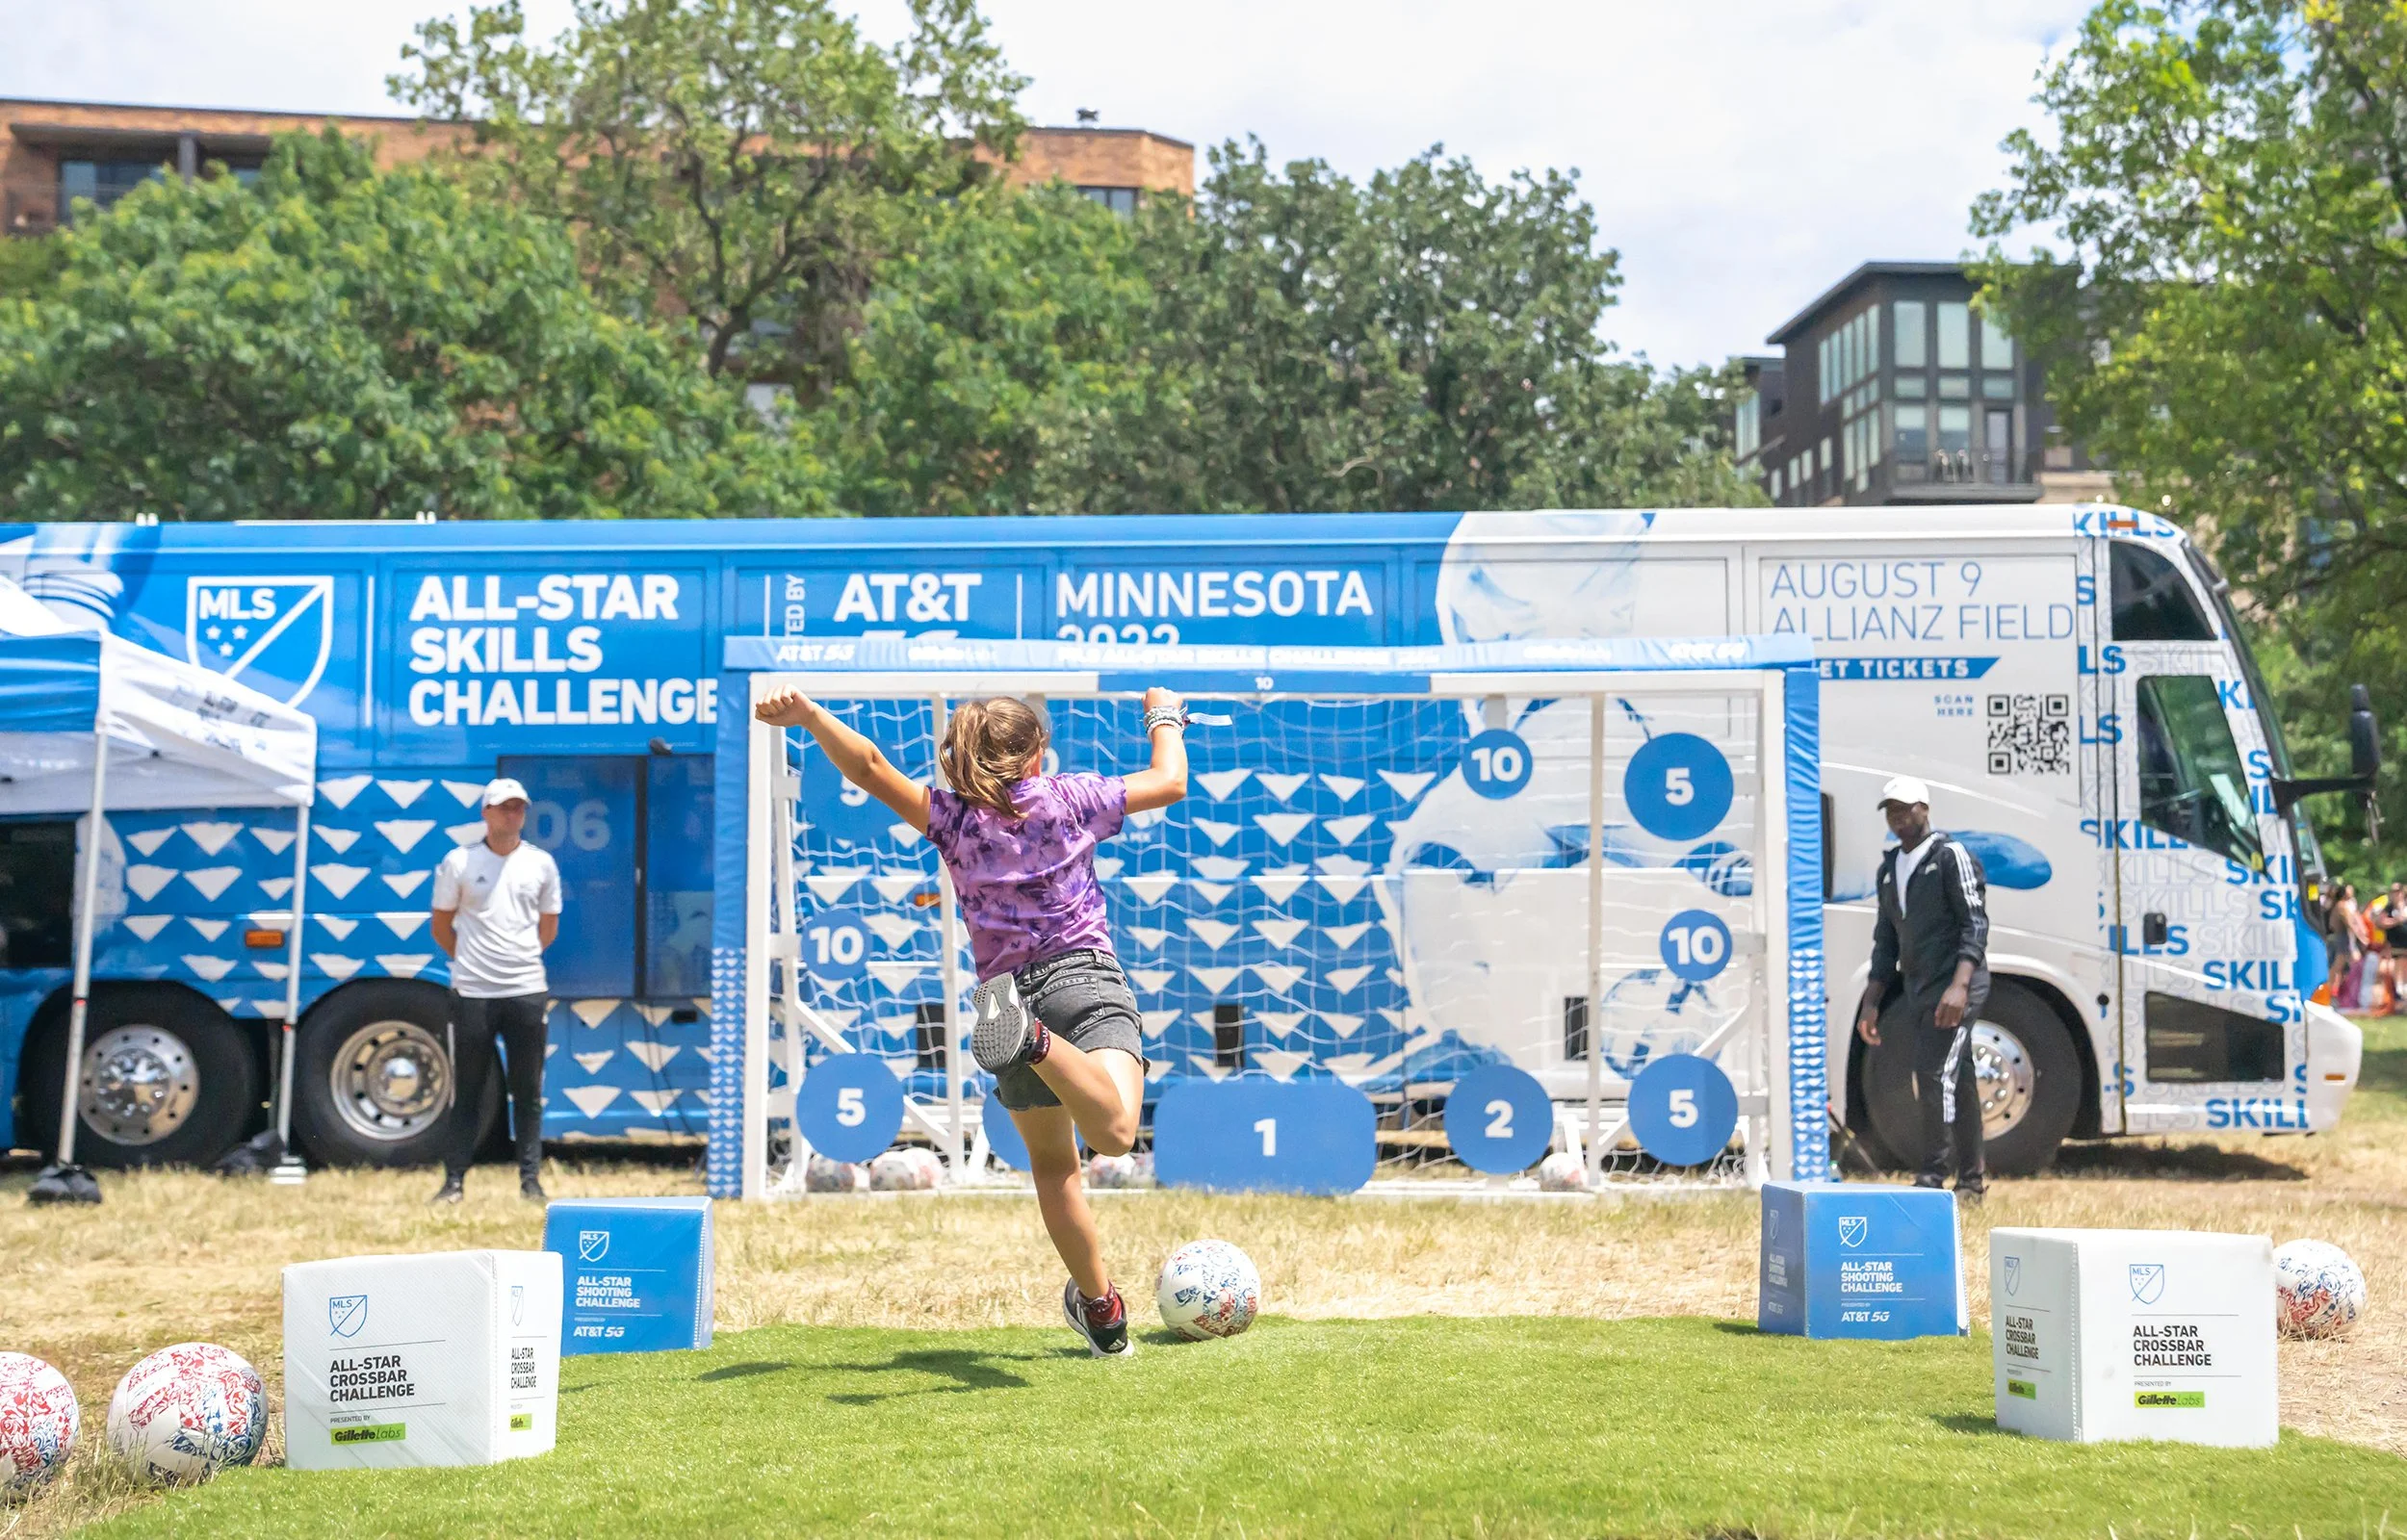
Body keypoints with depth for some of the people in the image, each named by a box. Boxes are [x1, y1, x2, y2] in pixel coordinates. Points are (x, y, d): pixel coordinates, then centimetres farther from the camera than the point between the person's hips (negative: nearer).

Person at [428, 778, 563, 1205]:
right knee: (467, 1092, 3)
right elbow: (441, 926, 10)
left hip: (527, 990, 1)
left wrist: (520, 959, 12)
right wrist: (470, 961, 7)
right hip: (472, 992, -1)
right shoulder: (459, 862, 2)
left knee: (528, 1092, 4)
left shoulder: (541, 863, 7)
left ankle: (531, 1180, 9)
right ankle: (454, 1181, 9)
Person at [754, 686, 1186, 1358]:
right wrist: (1165, 720, 37)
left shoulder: (952, 818, 8)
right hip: (1085, 975, -2)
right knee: (1115, 1132, -27)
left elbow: (871, 768, -6)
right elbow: (1170, 782, 20)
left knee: (1053, 1165, 19)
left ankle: (1101, 1310, 23)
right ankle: (1032, 1039, -50)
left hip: (1014, 984, 3)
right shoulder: (1071, 797, 8)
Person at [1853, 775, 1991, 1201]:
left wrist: (1959, 986, -26)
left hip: (1955, 991, -7)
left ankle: (1932, 1179, -14)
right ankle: (1972, 1180, 15)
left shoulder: (1951, 856, -6)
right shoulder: (1889, 869, 16)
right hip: (1916, 992, 7)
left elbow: (1975, 925, -14)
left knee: (1938, 1078, -15)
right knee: (1955, 1084, 10)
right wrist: (1871, 1002, 13)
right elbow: (1886, 943, 19)